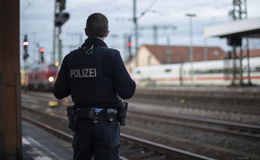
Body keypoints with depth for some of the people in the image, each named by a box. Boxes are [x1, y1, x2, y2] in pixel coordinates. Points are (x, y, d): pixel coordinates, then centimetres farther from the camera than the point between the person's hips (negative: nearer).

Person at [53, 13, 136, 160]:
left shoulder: (71, 58, 2)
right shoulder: (111, 56, -12)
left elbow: (59, 92, 7)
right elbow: (127, 92, -14)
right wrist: (130, 81, 7)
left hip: (81, 124, 5)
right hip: (106, 124, -4)